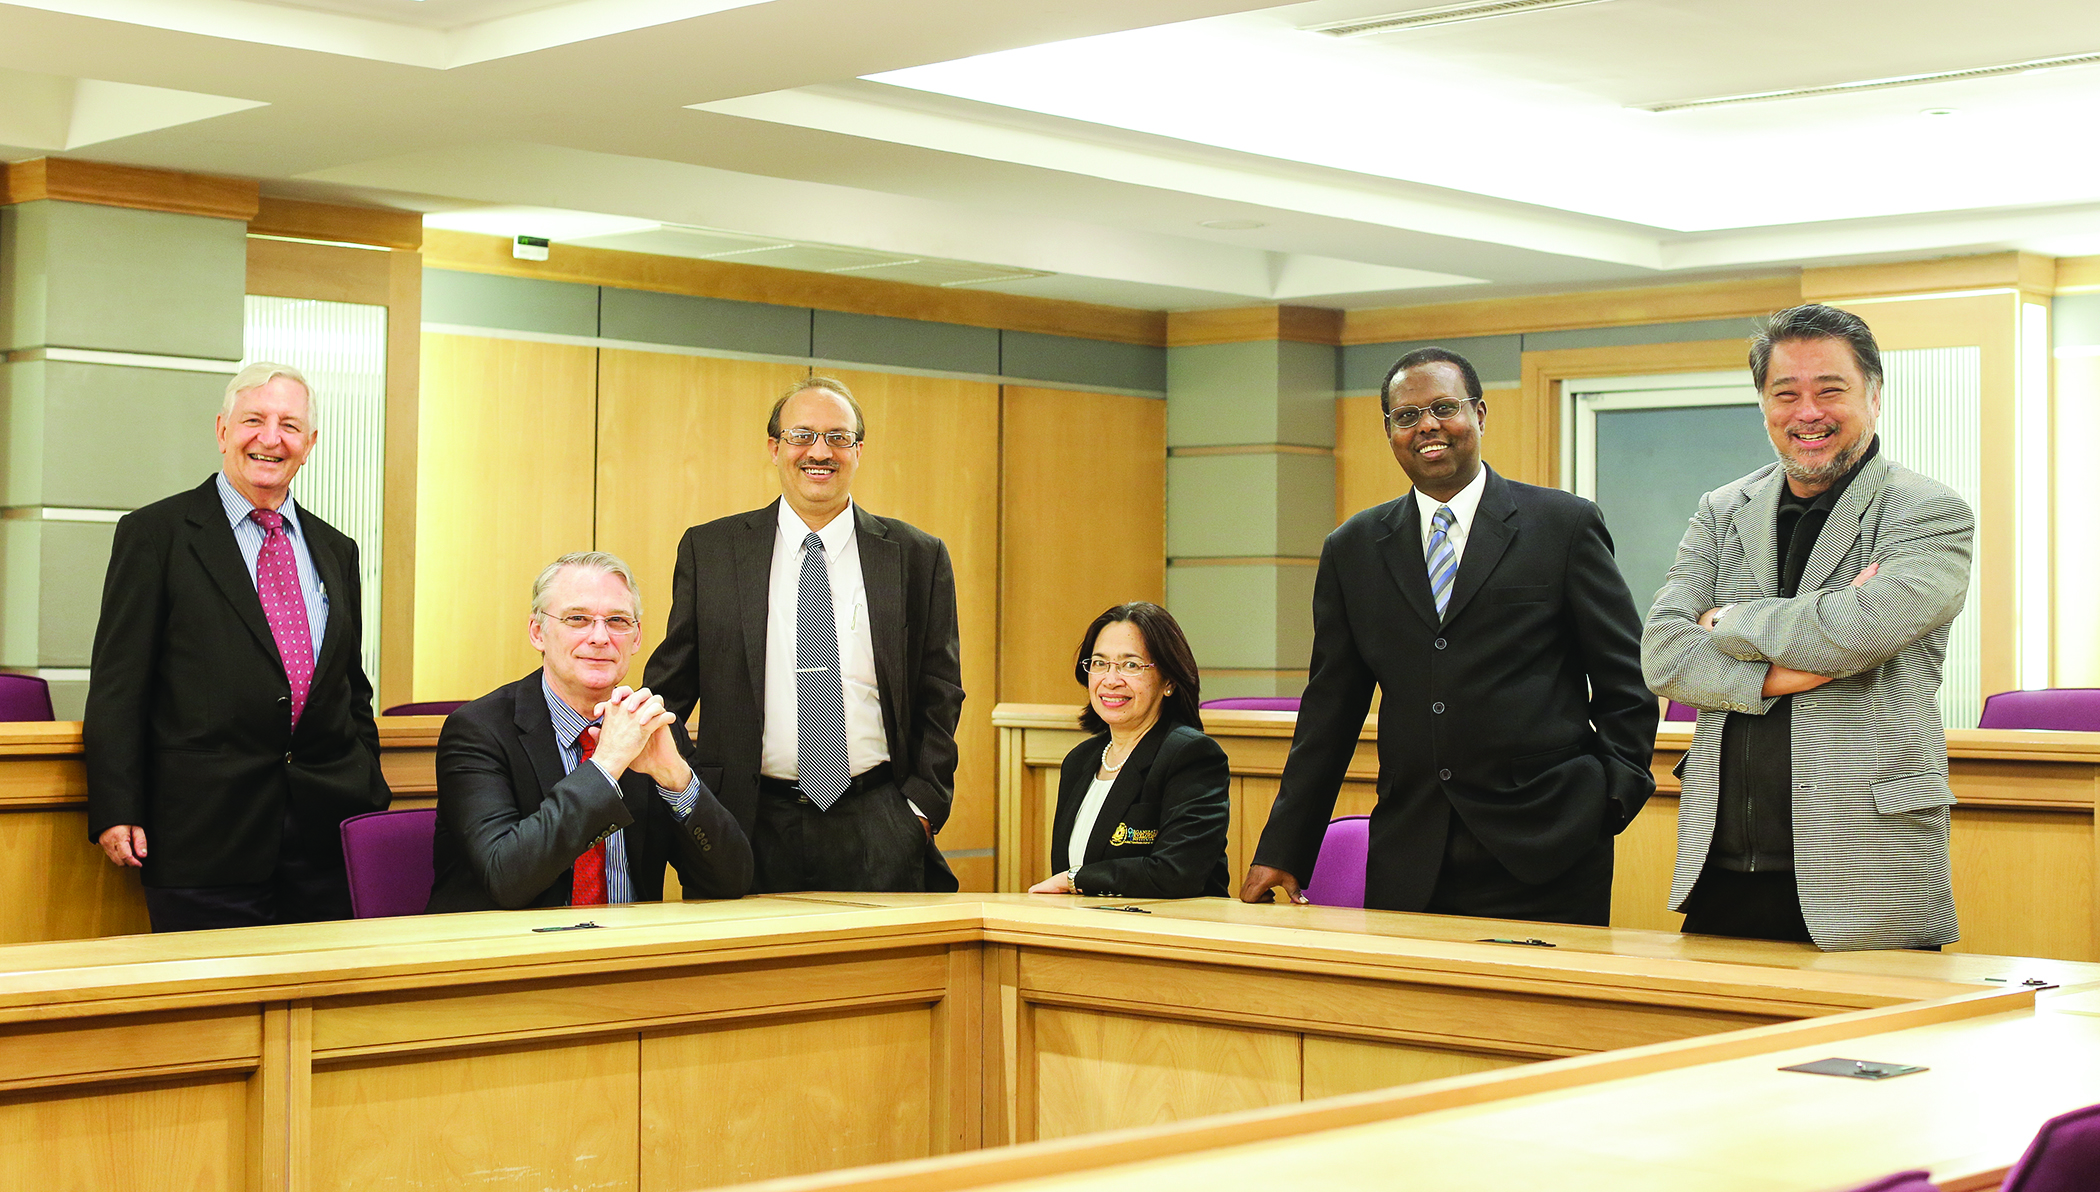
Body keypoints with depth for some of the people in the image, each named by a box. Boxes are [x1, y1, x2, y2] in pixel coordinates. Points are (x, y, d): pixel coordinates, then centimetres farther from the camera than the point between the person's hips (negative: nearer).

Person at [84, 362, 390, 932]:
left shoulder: (336, 552, 17)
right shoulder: (154, 534, 2)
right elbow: (117, 685, -3)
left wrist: (371, 807, 12)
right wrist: (116, 811, -10)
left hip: (327, 836, 4)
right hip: (204, 837, -4)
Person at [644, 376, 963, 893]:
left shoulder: (917, 557, 6)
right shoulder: (708, 551, 6)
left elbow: (940, 697, 8)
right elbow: (669, 689, 8)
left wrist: (921, 806, -2)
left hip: (876, 832, 0)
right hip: (751, 825, 0)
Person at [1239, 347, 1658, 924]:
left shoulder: (1565, 525, 3)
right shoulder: (1353, 549, 11)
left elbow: (1624, 678, 6)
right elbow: (1330, 709, 12)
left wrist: (1611, 798, -6)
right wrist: (1282, 852, 7)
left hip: (1544, 856, -2)